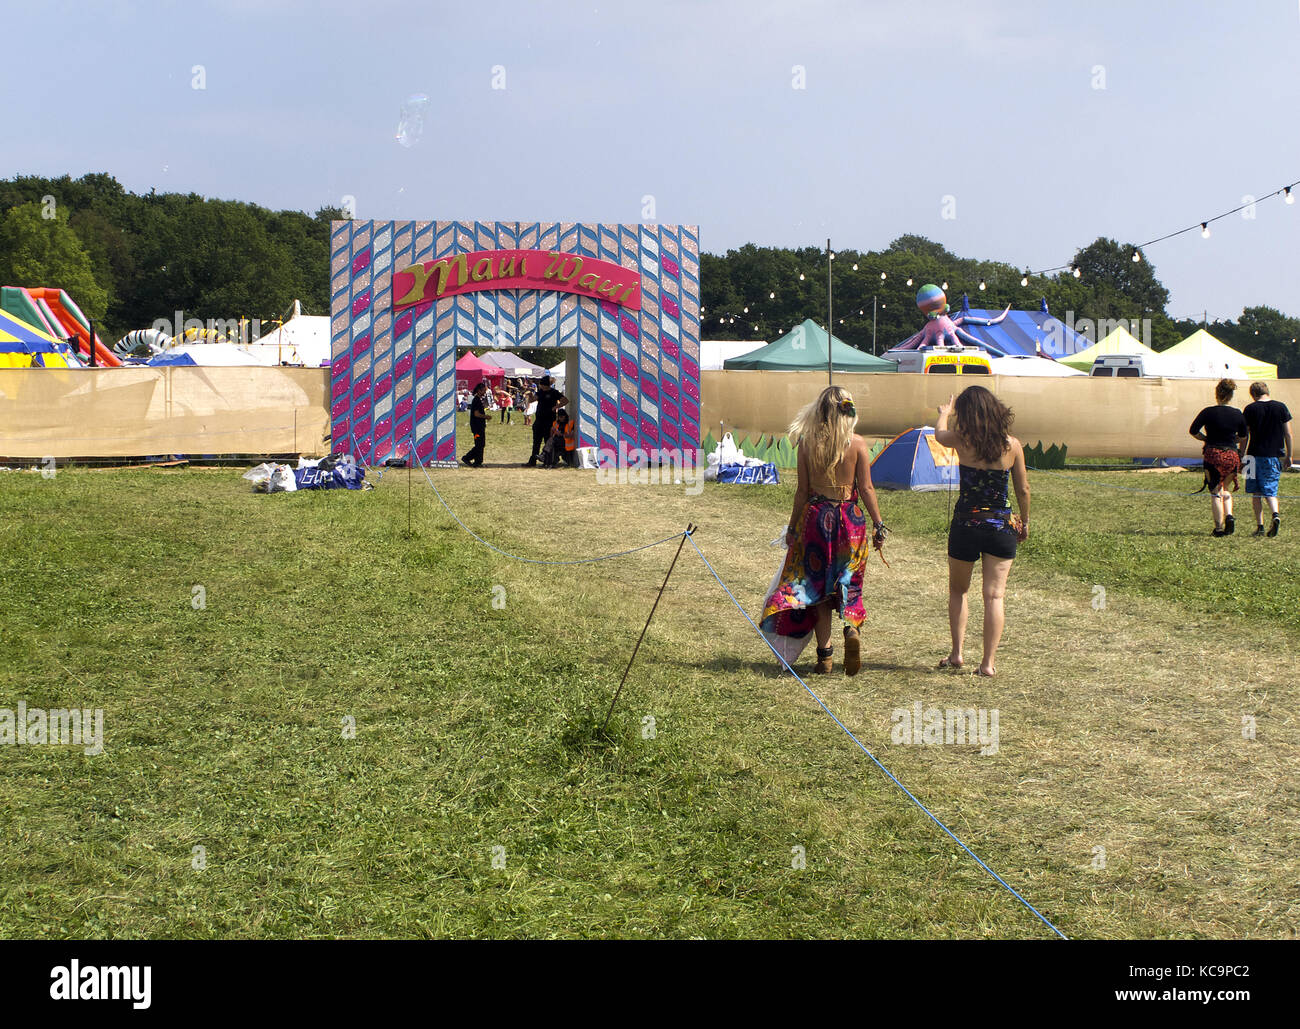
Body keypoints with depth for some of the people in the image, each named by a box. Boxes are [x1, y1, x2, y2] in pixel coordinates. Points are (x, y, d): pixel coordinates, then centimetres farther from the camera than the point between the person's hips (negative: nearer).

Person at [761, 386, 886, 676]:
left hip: (815, 518, 0)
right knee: (847, 582, 16)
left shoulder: (807, 443, -5)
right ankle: (851, 627, -12)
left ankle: (825, 654, 5)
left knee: (816, 585, 9)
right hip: (850, 518, 0)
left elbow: (802, 491, -1)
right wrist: (878, 525, 4)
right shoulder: (858, 443, -6)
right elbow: (866, 489, -4)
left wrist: (792, 527, 9)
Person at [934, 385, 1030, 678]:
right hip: (1002, 526, 1)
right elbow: (1023, 489, 3)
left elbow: (939, 433, 16)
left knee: (958, 591, 19)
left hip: (966, 524, -1)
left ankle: (957, 653, 18)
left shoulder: (962, 441, -8)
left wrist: (945, 412, 37)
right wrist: (1025, 521, 19)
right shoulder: (1012, 445, -5)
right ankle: (989, 662, 2)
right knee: (994, 595, 4)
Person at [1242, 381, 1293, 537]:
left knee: (1256, 493, 8)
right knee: (1270, 491, 8)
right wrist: (1289, 456, 12)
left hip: (1255, 454, -2)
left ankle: (1260, 526, 4)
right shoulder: (1281, 407, 3)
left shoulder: (1250, 409, -2)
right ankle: (1276, 514, -18)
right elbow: (1288, 434, 4)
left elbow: (1245, 436, 0)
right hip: (1275, 455, 2)